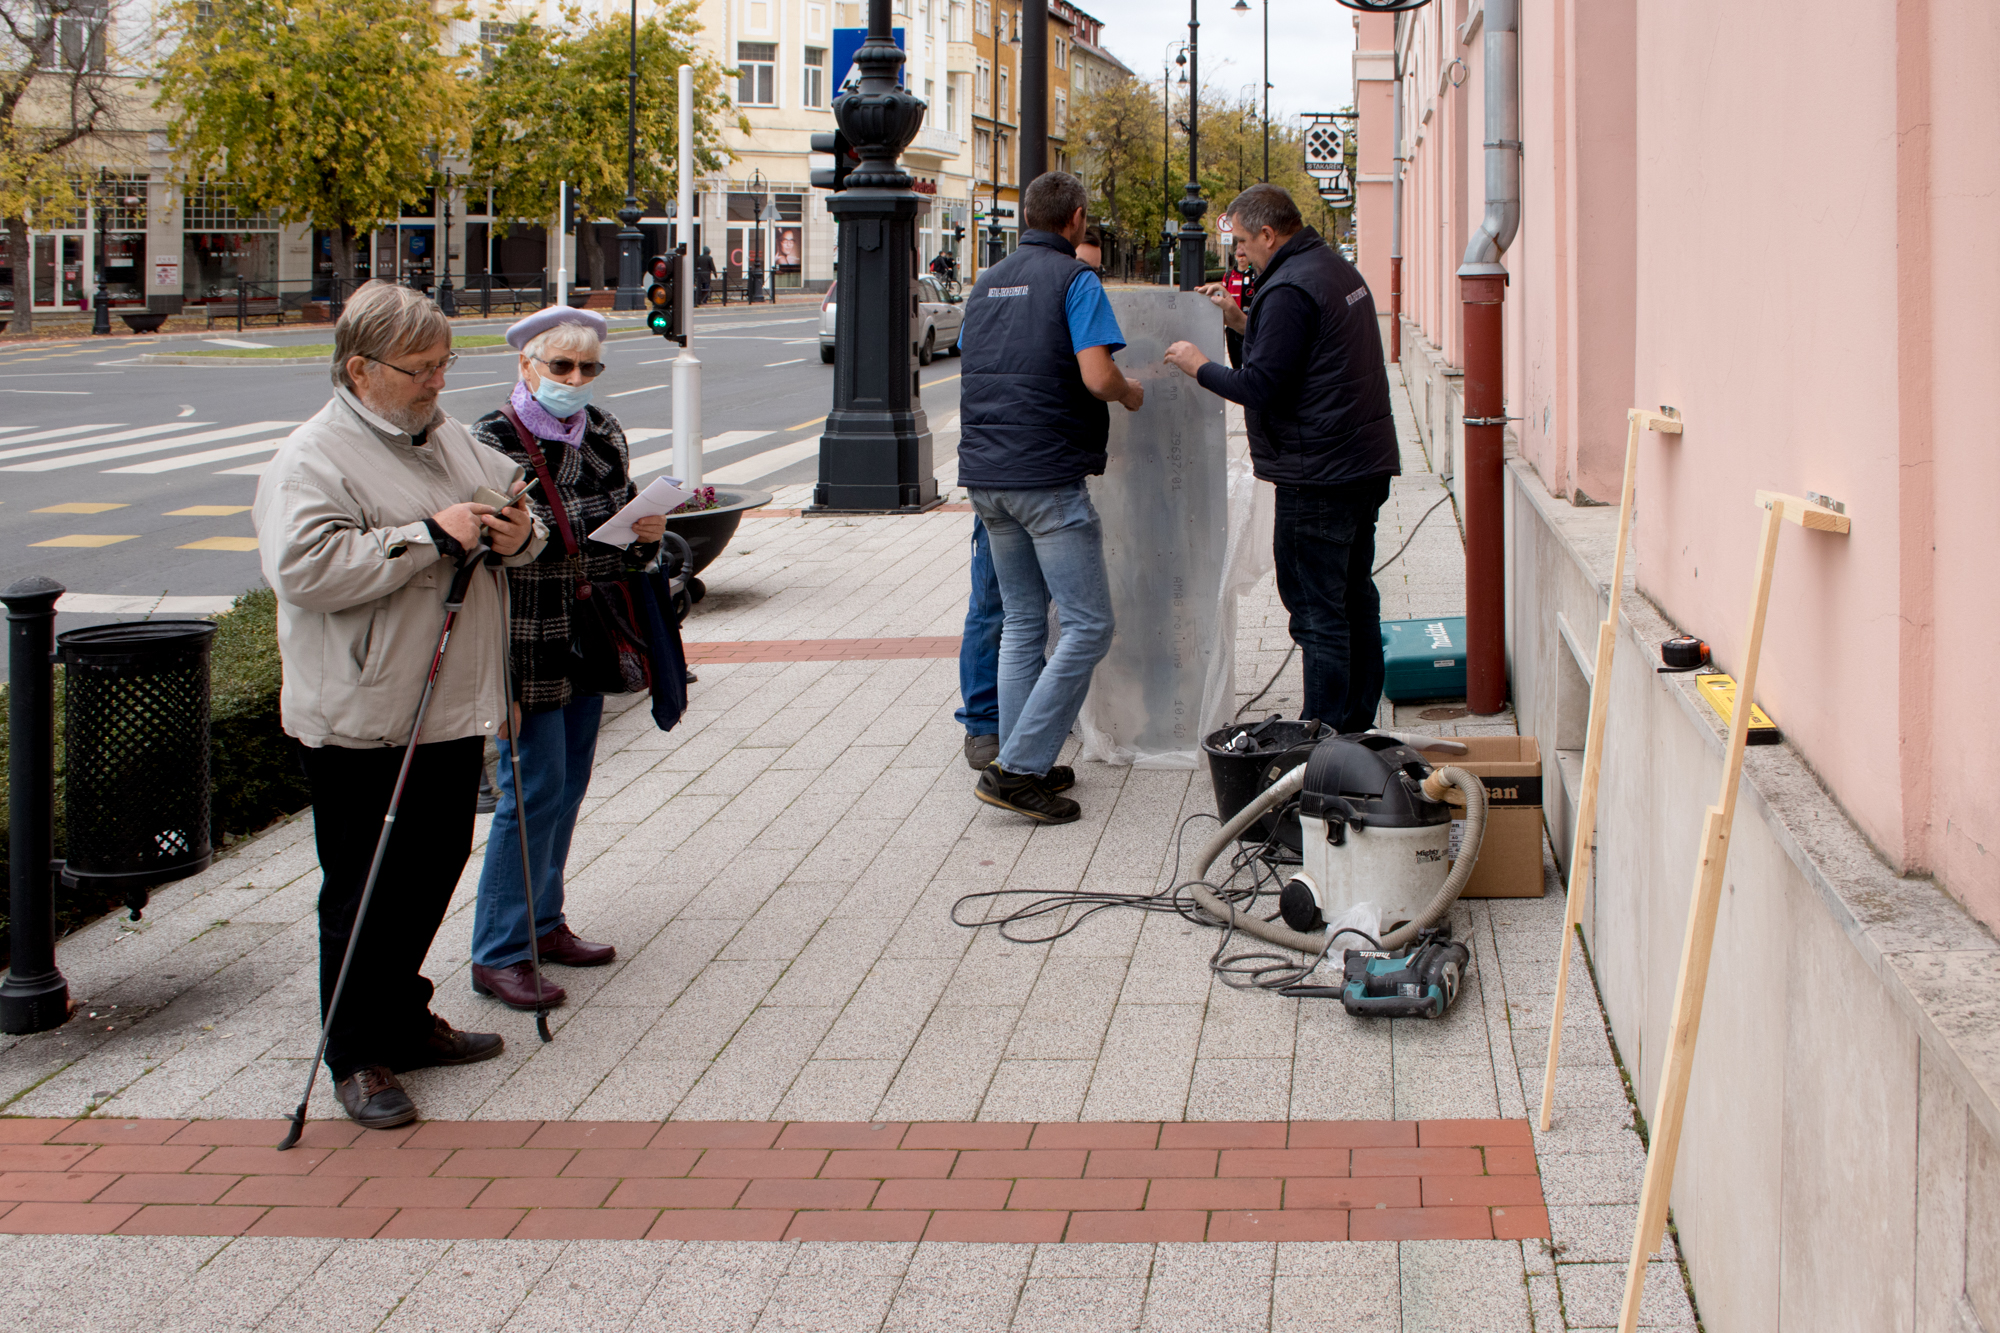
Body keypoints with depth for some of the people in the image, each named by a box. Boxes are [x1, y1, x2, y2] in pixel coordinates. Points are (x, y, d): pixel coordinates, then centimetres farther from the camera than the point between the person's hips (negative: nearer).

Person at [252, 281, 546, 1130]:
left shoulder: (451, 439, 13)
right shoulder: (313, 460, -13)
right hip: (362, 720, -8)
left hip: (453, 709, 8)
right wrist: (431, 536, -25)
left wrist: (520, 534, -1)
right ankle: (358, 1058, 11)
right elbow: (304, 566, -27)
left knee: (435, 870, 17)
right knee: (364, 892, 0)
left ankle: (404, 1020, 33)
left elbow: (515, 502, 25)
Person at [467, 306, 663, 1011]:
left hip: (588, 639, 7)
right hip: (527, 646, -7)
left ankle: (542, 922, 28)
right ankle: (498, 954, 1)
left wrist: (645, 535, -4)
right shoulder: (490, 443, -14)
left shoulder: (603, 433, 8)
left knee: (569, 783, 13)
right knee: (536, 788, -7)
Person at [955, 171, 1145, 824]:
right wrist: (1130, 393, 3)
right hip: (1047, 476, -8)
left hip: (986, 474, 8)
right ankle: (1017, 768, -12)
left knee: (1022, 622, 15)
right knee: (1088, 626, -4)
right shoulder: (1074, 280, -7)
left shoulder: (988, 282, 16)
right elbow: (1098, 376, -17)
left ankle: (1024, 764, 14)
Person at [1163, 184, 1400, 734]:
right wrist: (1242, 320, 23)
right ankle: (1357, 721, 24)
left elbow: (1261, 387, -20)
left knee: (1315, 606, -5)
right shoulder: (1338, 270, 13)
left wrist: (1199, 366, -5)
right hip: (1365, 461, 10)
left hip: (1319, 472, -10)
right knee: (1354, 596, 16)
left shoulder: (1289, 290, -18)